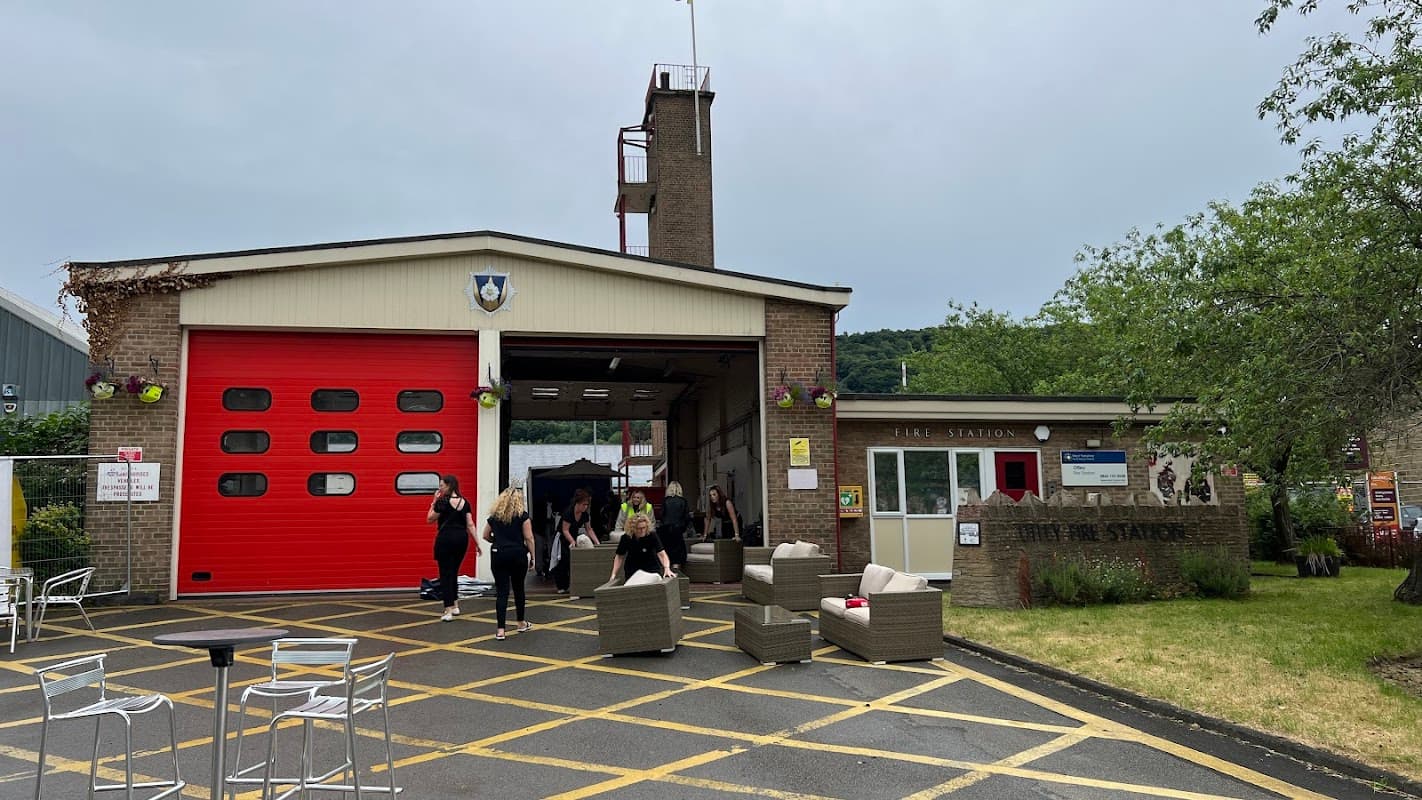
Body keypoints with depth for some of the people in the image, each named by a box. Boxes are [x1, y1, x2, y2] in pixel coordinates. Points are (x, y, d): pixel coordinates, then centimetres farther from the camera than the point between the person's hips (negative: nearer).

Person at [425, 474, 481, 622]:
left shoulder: (443, 501, -11)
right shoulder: (465, 502, 5)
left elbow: (430, 519, -2)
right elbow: (470, 524, 3)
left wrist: (434, 502, 3)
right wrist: (477, 543, 4)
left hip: (446, 538, -6)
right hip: (462, 539, 6)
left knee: (445, 574, -1)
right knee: (454, 572, 21)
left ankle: (448, 611, -5)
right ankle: (455, 606, 27)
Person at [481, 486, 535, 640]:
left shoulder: (494, 516, 7)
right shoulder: (522, 515, -3)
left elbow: (486, 536, 13)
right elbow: (528, 538, -7)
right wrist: (532, 556, 1)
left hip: (498, 554, 1)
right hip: (518, 554, -1)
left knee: (501, 591, 0)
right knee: (519, 588, 16)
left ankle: (500, 630, -7)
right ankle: (521, 623, 30)